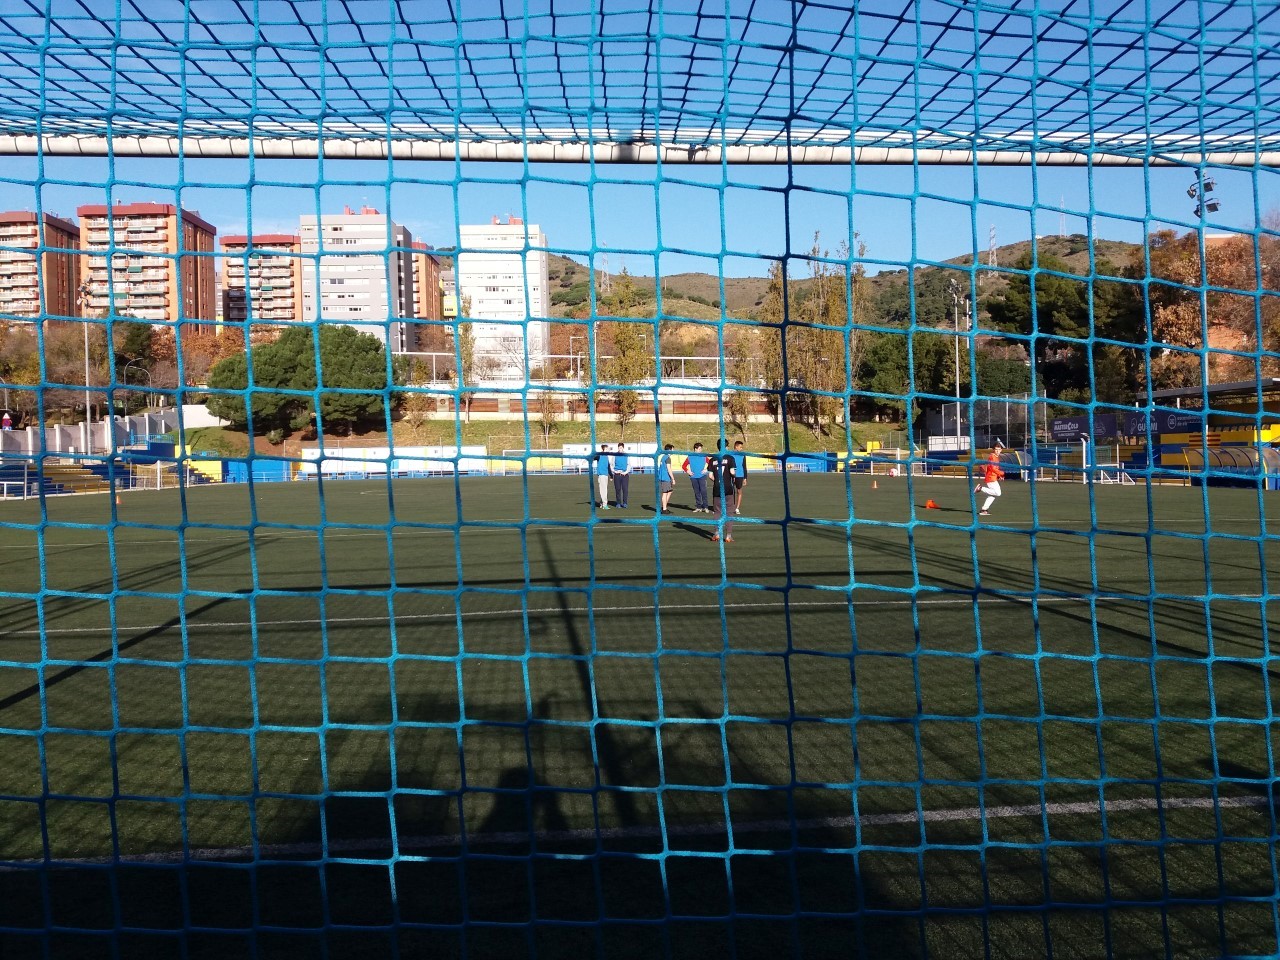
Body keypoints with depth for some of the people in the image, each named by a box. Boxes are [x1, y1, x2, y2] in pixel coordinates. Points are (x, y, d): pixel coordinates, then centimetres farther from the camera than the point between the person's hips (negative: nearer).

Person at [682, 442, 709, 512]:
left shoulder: (703, 456, 4)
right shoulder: (690, 457, 6)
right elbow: (683, 466, 11)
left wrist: (706, 469, -4)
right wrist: (687, 471, -1)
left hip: (702, 476, -2)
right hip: (693, 477, 2)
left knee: (703, 491, -11)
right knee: (696, 492, 6)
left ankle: (705, 507, -9)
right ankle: (698, 507, 13)